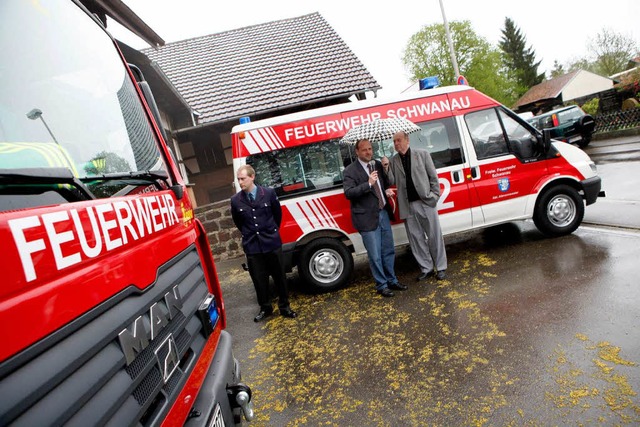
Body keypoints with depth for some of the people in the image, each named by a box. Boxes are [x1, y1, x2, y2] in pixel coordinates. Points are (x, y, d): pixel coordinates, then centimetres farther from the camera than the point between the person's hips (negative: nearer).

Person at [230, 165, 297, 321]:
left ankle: (284, 307, 26)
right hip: (252, 247, 1)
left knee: (279, 277, 10)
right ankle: (265, 308, 29)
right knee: (259, 280, 10)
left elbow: (278, 213, 9)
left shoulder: (269, 193, -6)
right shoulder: (235, 200, -5)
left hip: (272, 243, 0)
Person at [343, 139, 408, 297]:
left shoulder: (378, 165, 10)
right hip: (367, 218, -6)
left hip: (383, 214, 6)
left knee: (389, 251, 17)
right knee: (375, 255, 3)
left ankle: (392, 280, 34)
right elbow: (348, 193, -18)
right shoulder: (350, 170, -7)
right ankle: (381, 285, 20)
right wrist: (368, 184, -25)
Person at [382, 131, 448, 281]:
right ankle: (426, 268, 22)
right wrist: (386, 168, -11)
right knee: (416, 238, 9)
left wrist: (434, 196, -3)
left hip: (426, 201, -2)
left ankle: (441, 268, 18)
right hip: (408, 206, 3)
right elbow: (392, 182, 3)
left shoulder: (422, 154, 2)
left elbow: (433, 176, 3)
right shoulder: (393, 160, 7)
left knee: (434, 236, 5)